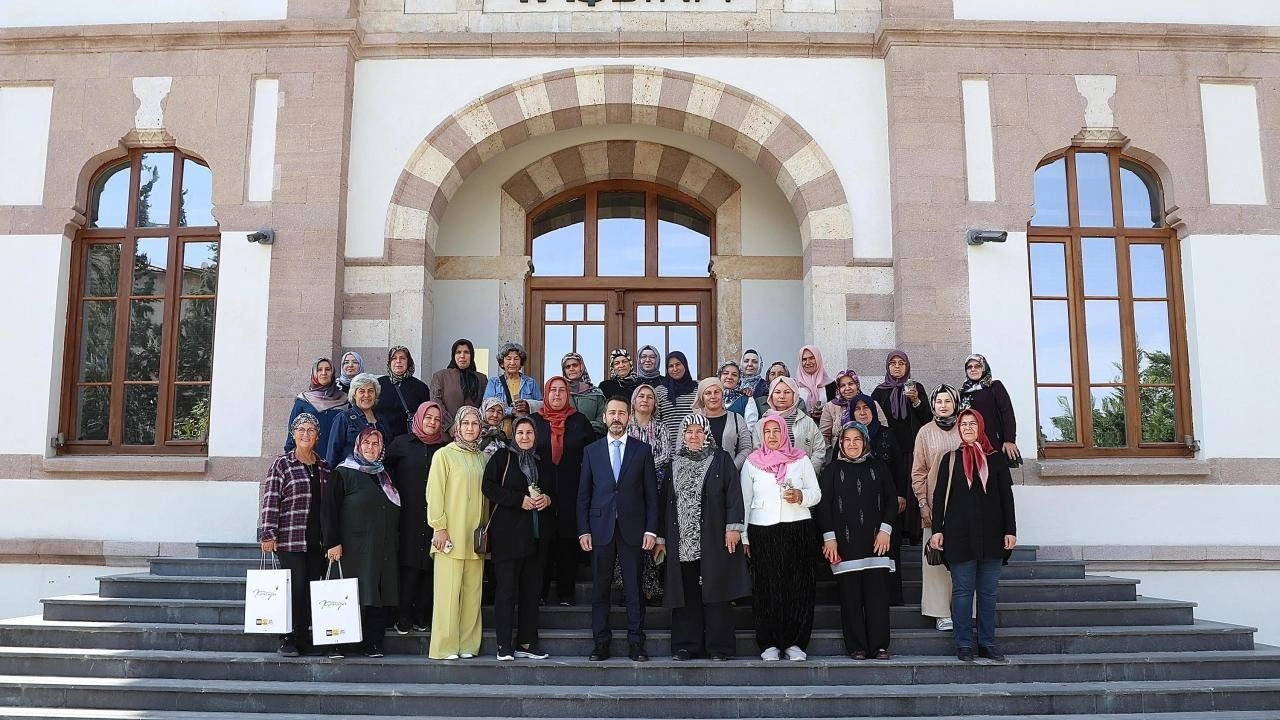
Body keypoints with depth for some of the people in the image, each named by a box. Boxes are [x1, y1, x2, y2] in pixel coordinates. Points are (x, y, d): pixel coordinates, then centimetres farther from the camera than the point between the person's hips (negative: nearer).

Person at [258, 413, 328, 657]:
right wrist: (268, 535, -12)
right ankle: (290, 639, 4)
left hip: (318, 541, 5)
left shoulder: (324, 467, 14)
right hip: (290, 540, -4)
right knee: (296, 589, -6)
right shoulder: (281, 465, 0)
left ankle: (307, 637, 13)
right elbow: (270, 501, -5)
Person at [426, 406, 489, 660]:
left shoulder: (482, 458, 14)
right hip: (451, 534, -5)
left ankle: (468, 644, 12)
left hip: (476, 536, 5)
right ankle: (444, 647, 2)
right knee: (448, 592, -5)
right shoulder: (444, 455, -1)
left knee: (472, 592, 5)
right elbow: (434, 494, -4)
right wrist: (439, 527, -10)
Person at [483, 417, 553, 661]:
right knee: (506, 588, -6)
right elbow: (489, 487, -7)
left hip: (535, 533, 6)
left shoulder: (541, 463, 19)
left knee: (532, 589, 5)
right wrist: (520, 500, -13)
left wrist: (547, 499, 2)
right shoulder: (502, 457, 3)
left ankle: (527, 642, 12)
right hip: (508, 532, -5)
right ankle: (504, 645, -1)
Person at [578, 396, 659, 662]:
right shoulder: (591, 451, 9)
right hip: (600, 528, 1)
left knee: (634, 589, 2)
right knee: (600, 588, 5)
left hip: (632, 528, -1)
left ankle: (636, 643, 9)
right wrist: (583, 530, 0)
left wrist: (651, 529, -3)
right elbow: (584, 493, 7)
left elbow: (651, 493, 5)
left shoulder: (642, 450, 6)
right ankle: (601, 642, 13)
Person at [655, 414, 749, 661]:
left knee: (716, 594, -2)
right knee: (686, 594, 3)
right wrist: (661, 537, 12)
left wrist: (733, 527, -11)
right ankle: (686, 646, 9)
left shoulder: (721, 460, 5)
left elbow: (733, 494, -2)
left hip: (714, 539, -3)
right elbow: (665, 502, 15)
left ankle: (719, 647, 4)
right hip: (682, 542, 3)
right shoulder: (674, 465, 14)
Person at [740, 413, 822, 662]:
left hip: (798, 529, 0)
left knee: (799, 586, -2)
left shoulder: (801, 459, 10)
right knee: (766, 588, -1)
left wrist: (801, 496, -12)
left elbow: (816, 493, 10)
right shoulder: (752, 462, 10)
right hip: (762, 530, 0)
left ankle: (795, 643, 5)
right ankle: (770, 644, 6)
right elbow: (744, 500, 10)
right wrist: (744, 537, 5)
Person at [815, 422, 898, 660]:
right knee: (850, 597, 0)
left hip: (876, 542, 1)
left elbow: (891, 499, 9)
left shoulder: (878, 467, 11)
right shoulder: (831, 471, 8)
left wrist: (885, 529, -2)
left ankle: (879, 646, 2)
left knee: (878, 594, -4)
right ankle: (856, 647, 6)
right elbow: (823, 506, 4)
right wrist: (829, 537, -4)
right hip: (845, 544, -1)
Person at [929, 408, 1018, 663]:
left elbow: (1006, 496, 7)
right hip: (959, 534, -1)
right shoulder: (950, 459, 7)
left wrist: (1010, 530, 0)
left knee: (989, 591, 6)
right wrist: (937, 530, -3)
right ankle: (964, 644, 7)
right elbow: (939, 496, 5)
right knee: (962, 590, 1)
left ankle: (987, 644, 14)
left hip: (991, 533, 1)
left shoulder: (996, 459, 8)